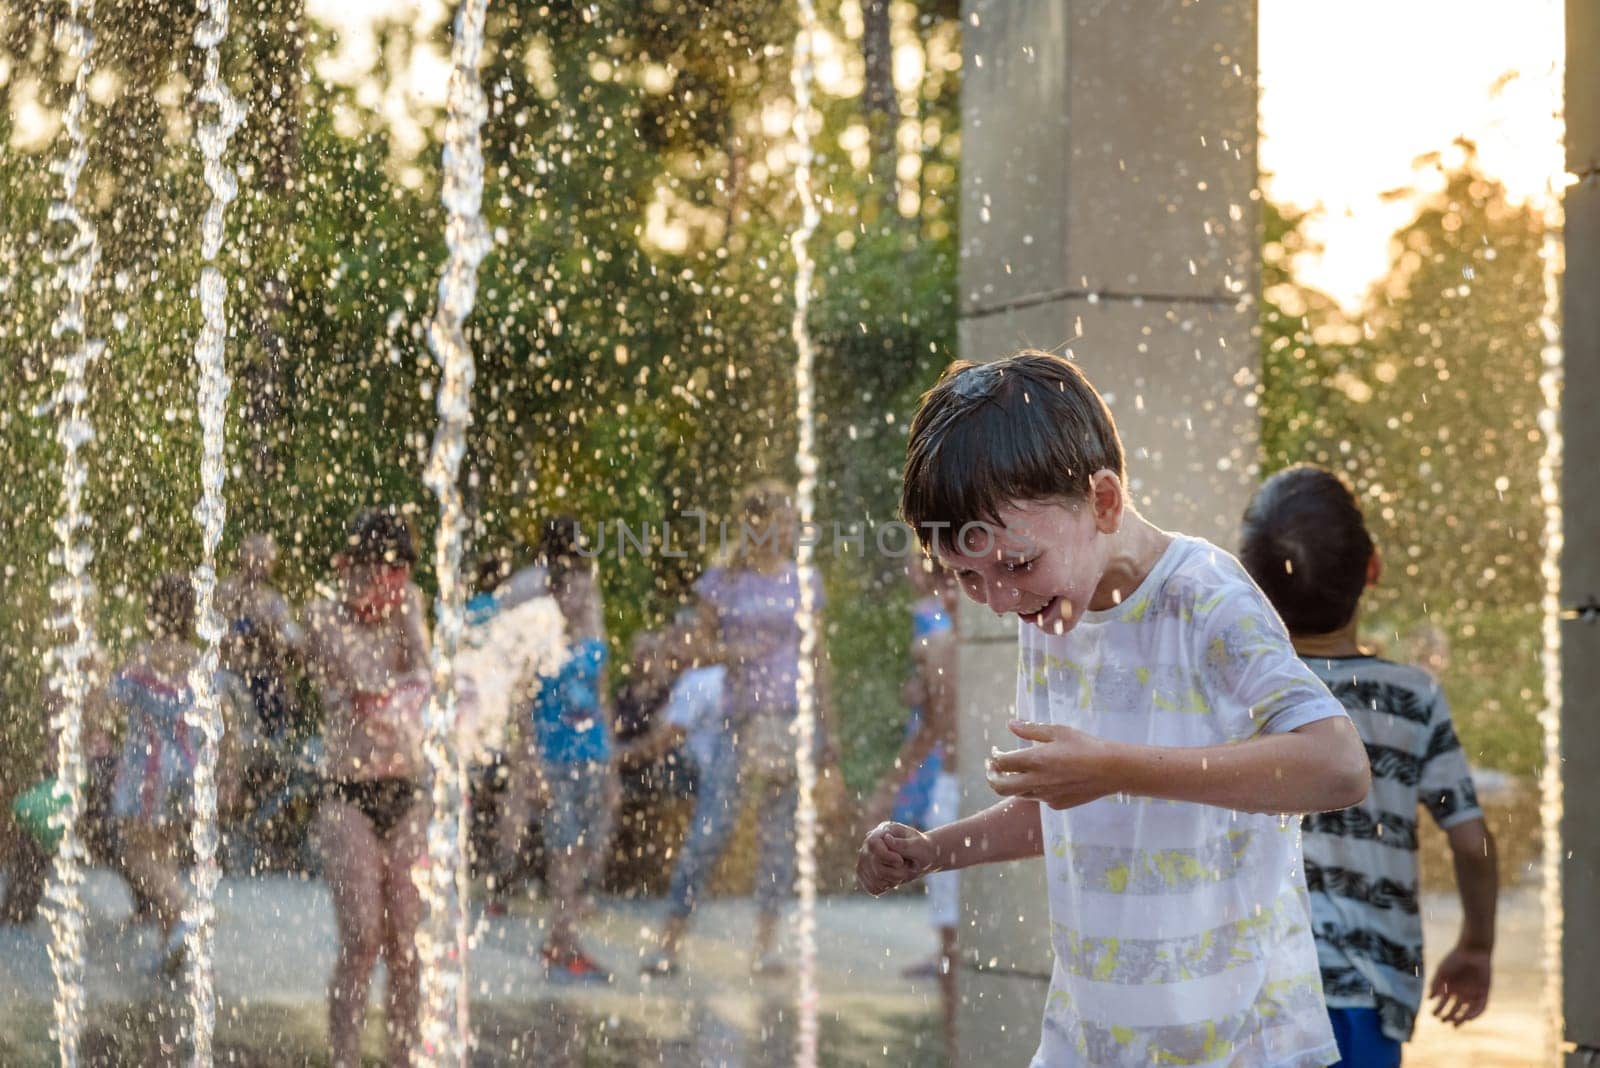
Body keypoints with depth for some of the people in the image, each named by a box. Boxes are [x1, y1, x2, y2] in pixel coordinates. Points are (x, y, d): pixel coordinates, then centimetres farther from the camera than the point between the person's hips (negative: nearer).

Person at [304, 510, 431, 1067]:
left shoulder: (406, 615, 12)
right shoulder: (324, 617, 0)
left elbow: (422, 679, -4)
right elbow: (365, 677, -14)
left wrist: (408, 610, -8)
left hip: (407, 793, 4)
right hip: (348, 795, -4)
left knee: (407, 944, 1)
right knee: (362, 939, -14)